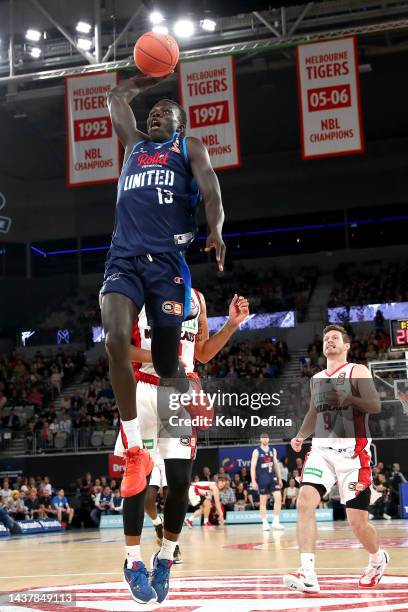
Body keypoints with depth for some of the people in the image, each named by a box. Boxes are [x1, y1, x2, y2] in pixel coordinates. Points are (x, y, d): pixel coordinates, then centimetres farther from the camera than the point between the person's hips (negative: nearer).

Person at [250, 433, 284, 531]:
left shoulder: (273, 450, 10)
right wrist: (253, 481, -14)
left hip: (272, 477, 4)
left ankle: (276, 522, -1)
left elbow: (276, 465, 15)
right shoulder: (256, 451, -3)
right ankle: (265, 523, 8)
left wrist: (279, 479, 12)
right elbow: (253, 467, -7)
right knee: (263, 501, 1)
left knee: (278, 497, -8)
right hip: (262, 479, -4)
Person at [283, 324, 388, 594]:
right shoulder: (317, 378, 18)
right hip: (322, 449, 5)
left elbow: (375, 406, -11)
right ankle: (308, 575, -24)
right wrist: (300, 437, 14)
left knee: (357, 522, -2)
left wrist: (348, 399, -28)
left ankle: (378, 559, 32)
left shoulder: (357, 371, 0)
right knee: (305, 501, -20)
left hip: (352, 452, -5)